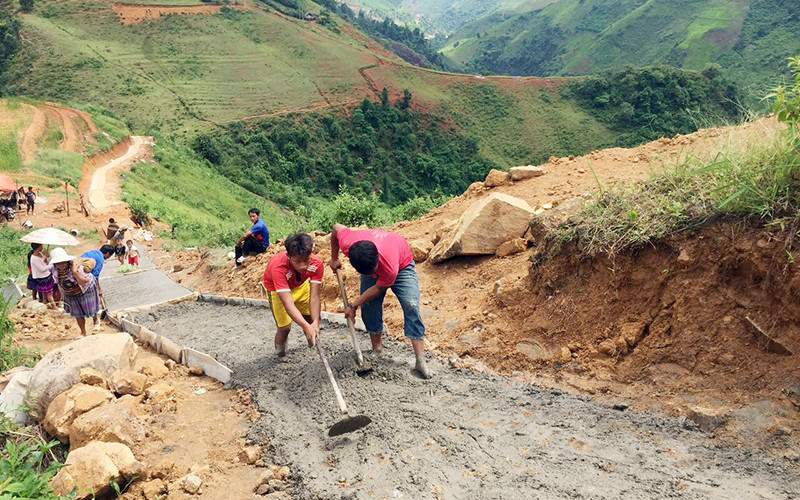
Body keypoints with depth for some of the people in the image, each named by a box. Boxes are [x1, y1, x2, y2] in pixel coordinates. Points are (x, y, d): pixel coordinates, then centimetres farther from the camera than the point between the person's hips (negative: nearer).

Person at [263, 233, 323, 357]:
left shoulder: (316, 264, -33)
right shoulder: (278, 267, -45)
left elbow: (314, 297, -34)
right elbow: (288, 304, -50)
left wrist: (315, 323, -48)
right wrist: (306, 327, -60)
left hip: (301, 285, 4)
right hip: (277, 289, -3)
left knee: (311, 318, 11)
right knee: (284, 327, -10)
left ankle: (313, 344, 41)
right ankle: (280, 355, 17)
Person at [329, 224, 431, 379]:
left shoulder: (390, 267, -45)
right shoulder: (347, 243, -37)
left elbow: (378, 288, -26)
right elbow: (336, 227, -14)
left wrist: (353, 305, -16)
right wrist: (334, 258, -2)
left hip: (402, 264, -4)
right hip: (368, 262, 4)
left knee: (411, 306, -19)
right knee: (369, 308, -7)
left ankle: (420, 361, -18)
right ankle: (376, 351, 10)